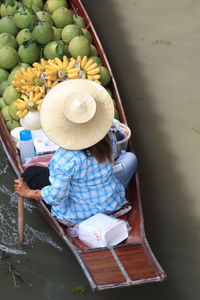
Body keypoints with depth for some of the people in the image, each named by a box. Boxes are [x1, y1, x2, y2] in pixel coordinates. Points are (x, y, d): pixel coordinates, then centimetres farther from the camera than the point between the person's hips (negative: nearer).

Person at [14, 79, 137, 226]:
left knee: (31, 173, 4)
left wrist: (30, 193, -7)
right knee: (130, 156, 25)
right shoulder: (108, 138, -19)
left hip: (80, 213, -3)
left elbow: (57, 195, -23)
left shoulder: (63, 159, -33)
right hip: (112, 203, 4)